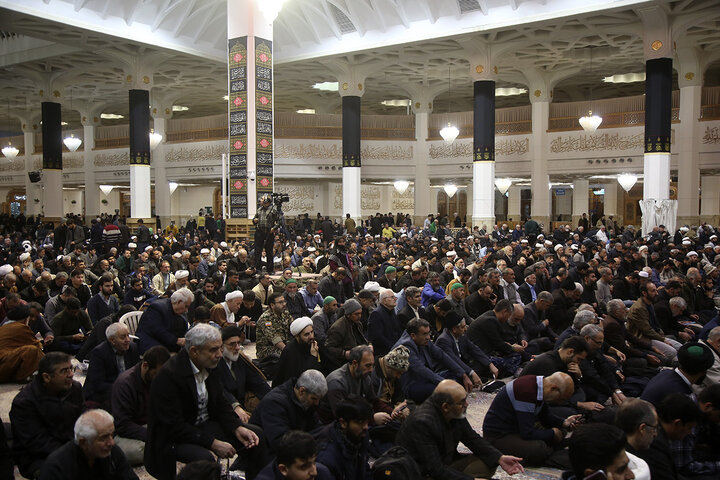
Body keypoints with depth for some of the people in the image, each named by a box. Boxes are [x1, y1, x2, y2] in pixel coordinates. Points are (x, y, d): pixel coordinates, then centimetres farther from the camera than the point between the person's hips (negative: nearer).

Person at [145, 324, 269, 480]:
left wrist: (237, 428, -10)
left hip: (206, 425, 8)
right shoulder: (168, 375, -25)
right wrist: (213, 443, -26)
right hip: (172, 437, -7)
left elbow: (221, 403, 8)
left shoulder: (211, 366, -2)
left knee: (256, 436, -2)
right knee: (204, 458, -36)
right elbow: (174, 426, -25)